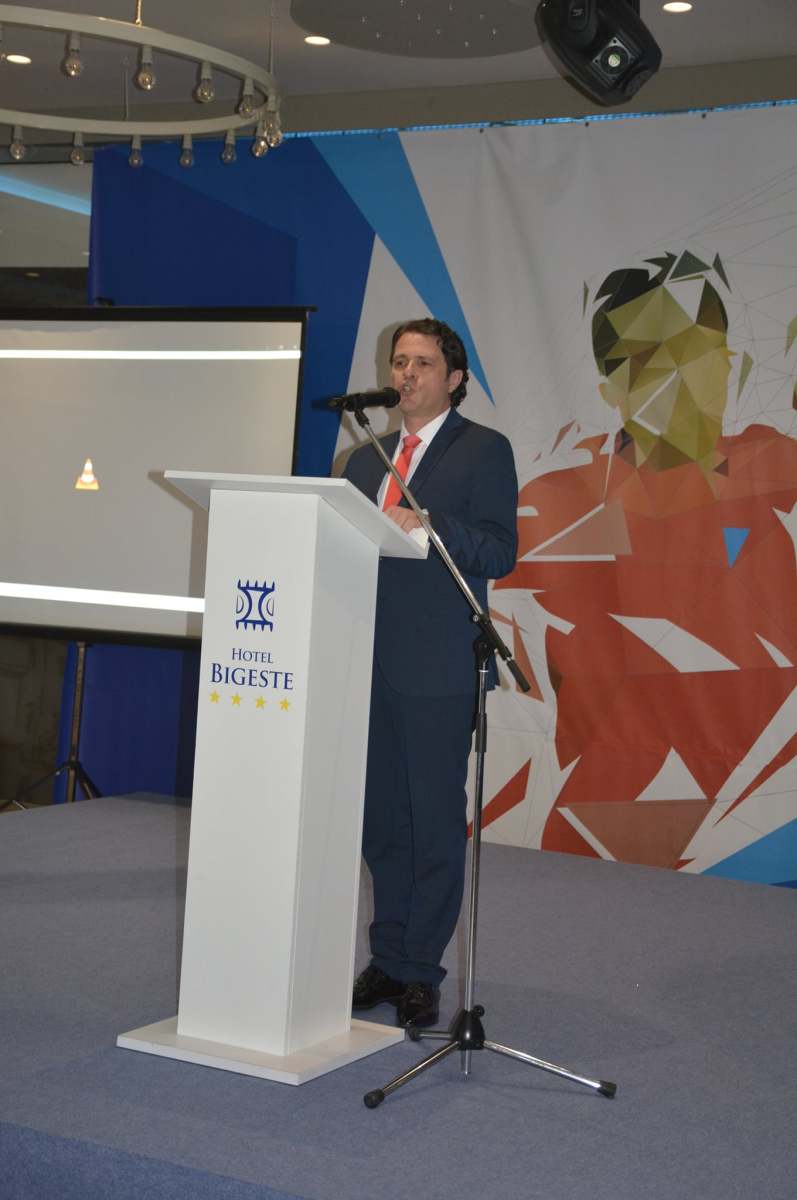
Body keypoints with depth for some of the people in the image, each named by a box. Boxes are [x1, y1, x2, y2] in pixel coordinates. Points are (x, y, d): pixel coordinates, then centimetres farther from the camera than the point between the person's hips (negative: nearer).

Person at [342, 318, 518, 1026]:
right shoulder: (366, 461, 19)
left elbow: (500, 553, -9)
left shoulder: (484, 451, 1)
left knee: (436, 822, -1)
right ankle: (388, 960, 22)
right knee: (382, 821, 11)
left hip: (438, 670, -6)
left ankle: (421, 972, 8)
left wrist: (428, 528, -21)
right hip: (370, 666, 6)